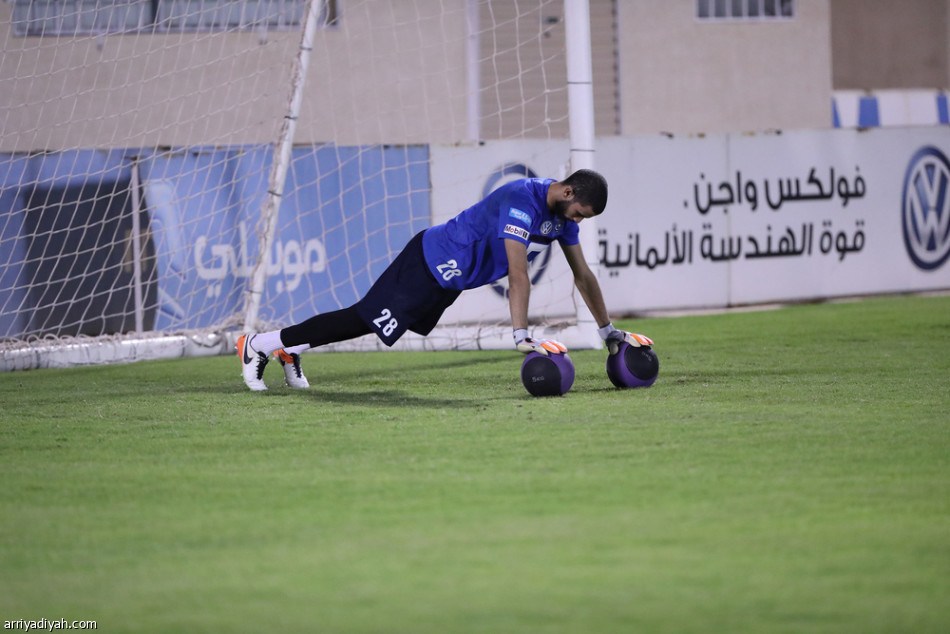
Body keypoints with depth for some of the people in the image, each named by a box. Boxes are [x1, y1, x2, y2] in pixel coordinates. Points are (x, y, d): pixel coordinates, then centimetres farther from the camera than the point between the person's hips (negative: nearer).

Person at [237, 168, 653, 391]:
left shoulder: (562, 210, 0)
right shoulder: (521, 201, -30)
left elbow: (583, 275, 9)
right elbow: (517, 276, -36)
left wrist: (607, 330, 11)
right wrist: (521, 337, -40)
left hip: (449, 279, 9)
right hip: (431, 264, -9)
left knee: (370, 322, 15)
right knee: (364, 319, -4)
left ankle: (289, 349, 27)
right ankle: (259, 345, 6)